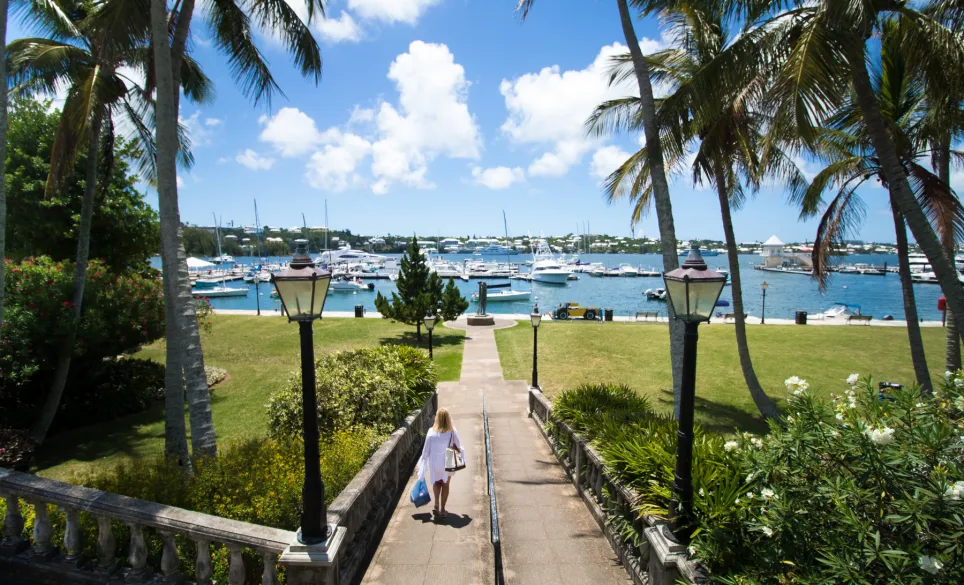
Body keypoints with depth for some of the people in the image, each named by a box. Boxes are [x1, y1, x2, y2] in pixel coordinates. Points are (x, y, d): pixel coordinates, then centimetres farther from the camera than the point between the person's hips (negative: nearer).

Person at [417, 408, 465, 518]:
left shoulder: (431, 432, -19)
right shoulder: (452, 432, -20)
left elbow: (426, 450, -12)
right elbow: (458, 447, -8)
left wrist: (422, 469, -2)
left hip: (434, 462, 0)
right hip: (447, 462, 0)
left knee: (436, 482, 27)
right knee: (445, 484, 20)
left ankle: (437, 505, 15)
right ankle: (442, 510, 25)